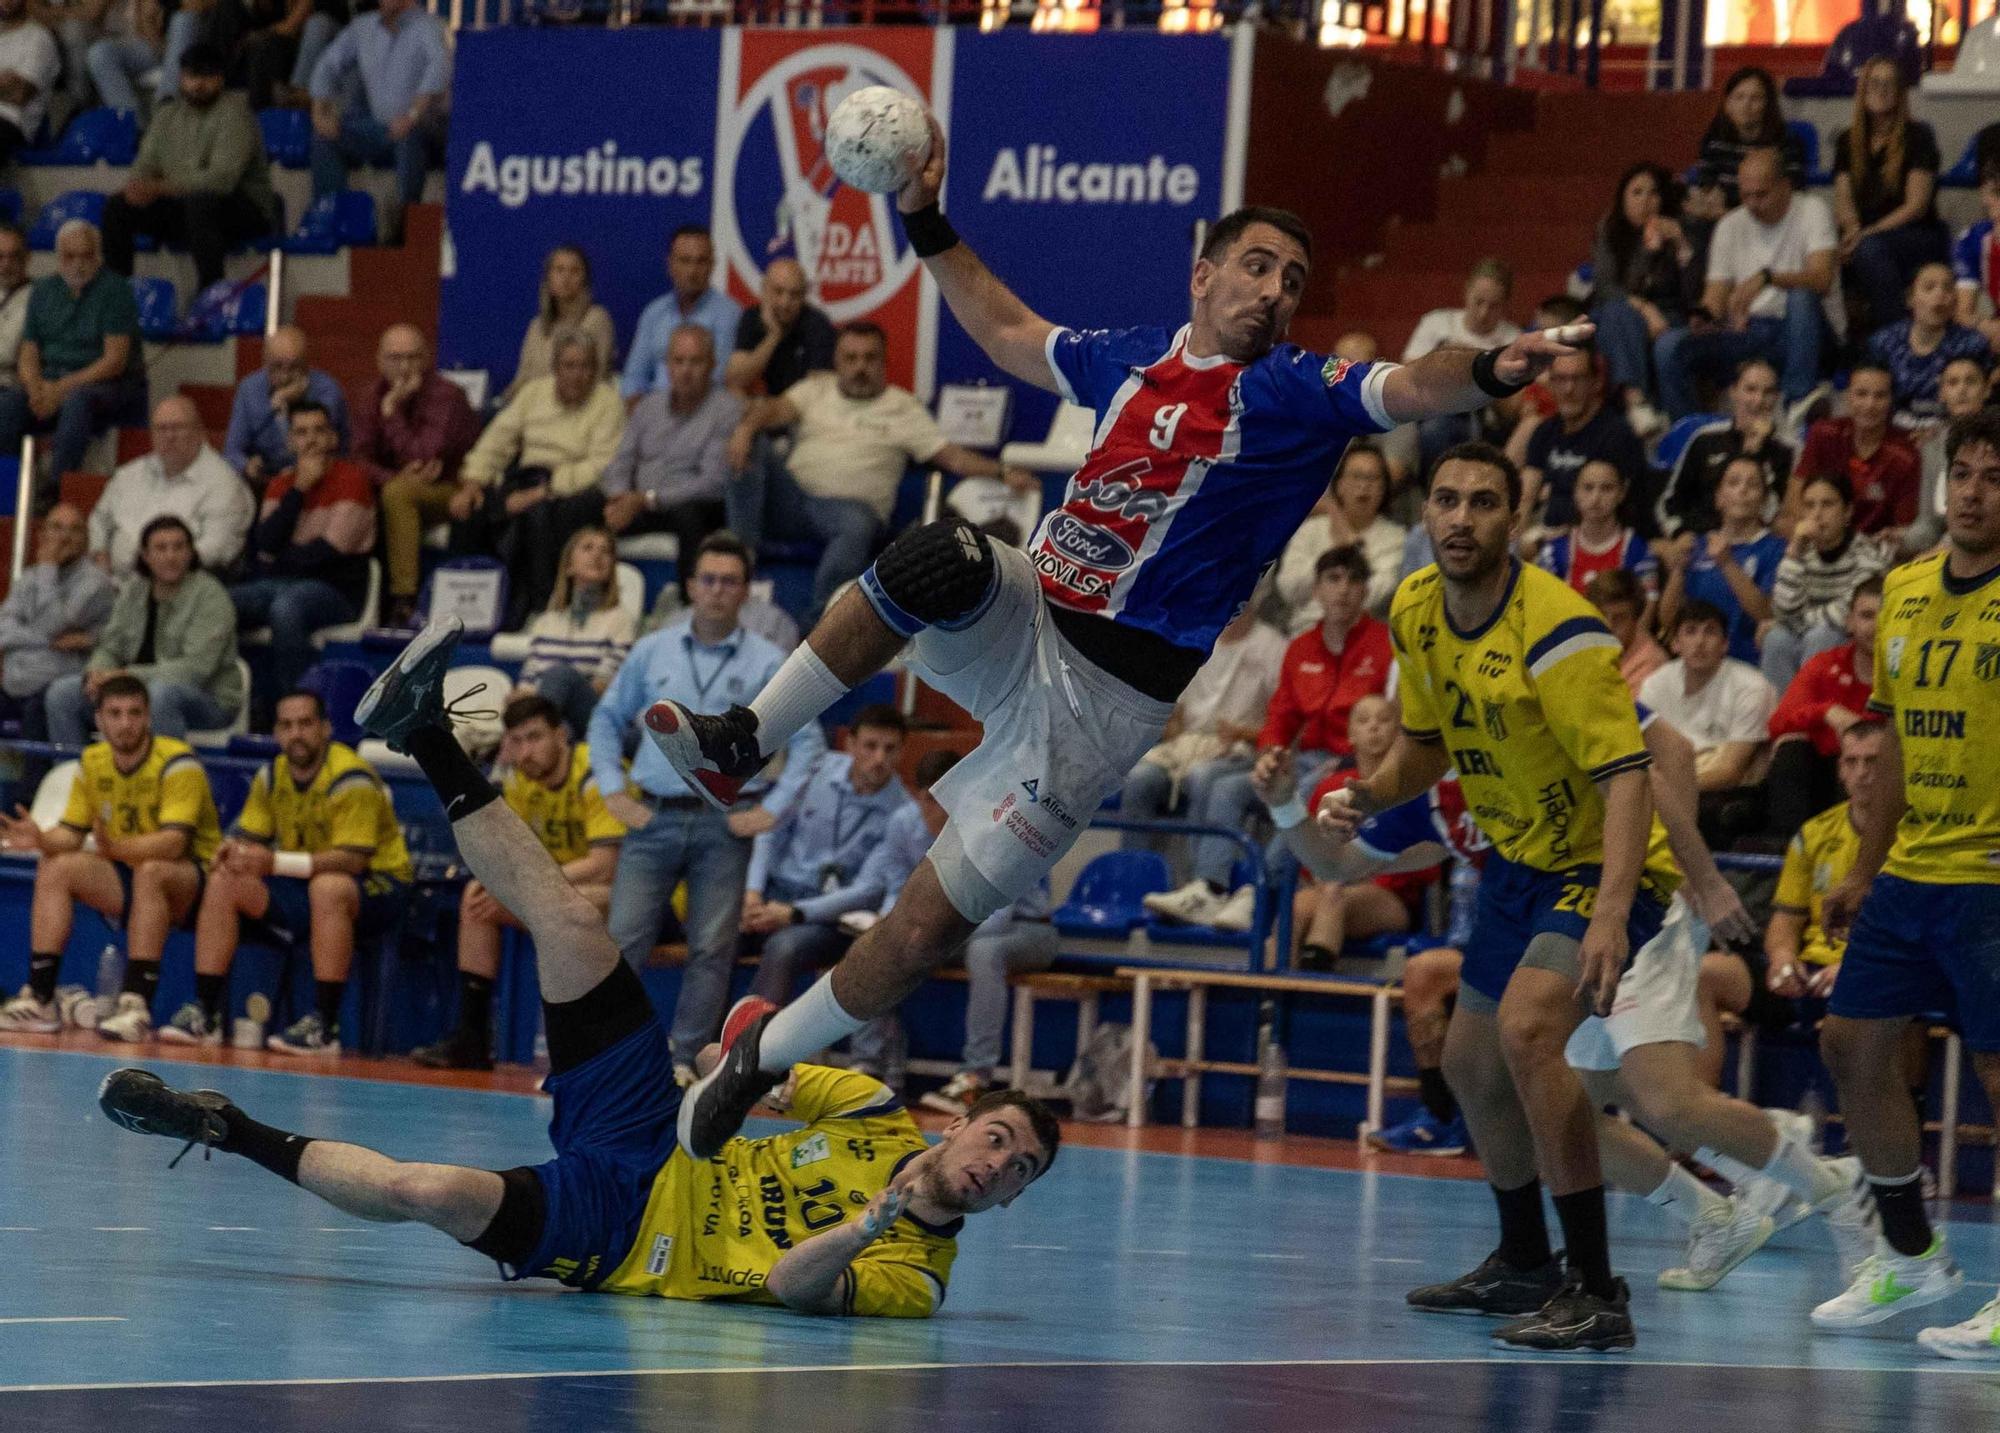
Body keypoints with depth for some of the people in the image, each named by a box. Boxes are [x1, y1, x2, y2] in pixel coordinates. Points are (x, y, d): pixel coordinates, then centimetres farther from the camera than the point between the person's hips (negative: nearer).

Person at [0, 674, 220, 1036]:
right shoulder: (94, 762, 2)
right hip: (125, 881, 7)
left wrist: (115, 848, -47)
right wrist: (40, 839, -21)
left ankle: (136, 1003, -40)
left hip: (188, 880, -7)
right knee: (56, 867, -11)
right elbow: (71, 832, 3)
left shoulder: (175, 762, -19)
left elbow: (173, 843, -30)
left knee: (151, 872, -37)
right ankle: (39, 997, -15)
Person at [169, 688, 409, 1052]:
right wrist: (234, 850, -20)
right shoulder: (271, 775, 2)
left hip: (377, 886, -7)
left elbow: (353, 859, -28)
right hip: (302, 888, 7)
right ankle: (204, 1013, -12)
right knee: (223, 882, -10)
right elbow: (249, 837, 7)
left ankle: (324, 1026, -37)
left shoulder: (350, 780, -20)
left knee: (329, 886, -40)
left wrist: (275, 862, -37)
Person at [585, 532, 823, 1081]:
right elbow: (607, 719, 16)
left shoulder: (769, 664, 3)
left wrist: (772, 809, -3)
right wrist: (613, 791, 6)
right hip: (655, 816, 1)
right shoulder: (652, 652, 8)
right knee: (623, 939, -7)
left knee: (712, 950, -2)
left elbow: (808, 740, 5)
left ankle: (684, 1064, 6)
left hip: (726, 823, -1)